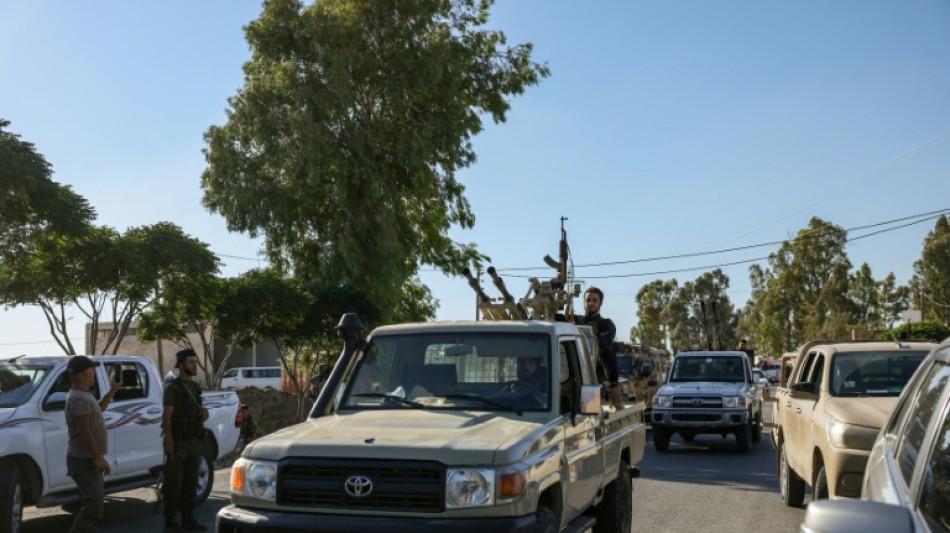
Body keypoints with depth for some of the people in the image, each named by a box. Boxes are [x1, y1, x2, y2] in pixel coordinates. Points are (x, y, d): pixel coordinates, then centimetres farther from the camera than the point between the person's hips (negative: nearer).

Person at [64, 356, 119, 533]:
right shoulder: (79, 398, -21)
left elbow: (98, 409, 30)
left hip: (87, 458, 11)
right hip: (84, 459, -11)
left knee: (94, 501, 20)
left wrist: (113, 389, 23)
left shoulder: (83, 394, 11)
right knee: (93, 503, -13)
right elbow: (84, 431, -25)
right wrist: (99, 458, -23)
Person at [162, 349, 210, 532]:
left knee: (190, 483, 9)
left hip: (194, 441, 7)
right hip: (178, 442, -7)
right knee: (174, 483, -5)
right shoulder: (173, 387, -7)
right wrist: (169, 441, -19)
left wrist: (204, 412, 2)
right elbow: (167, 416, -12)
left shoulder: (195, 387, 15)